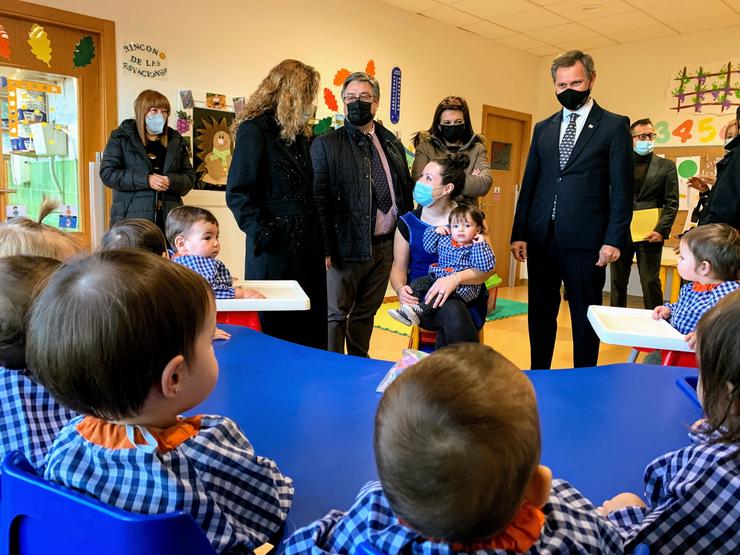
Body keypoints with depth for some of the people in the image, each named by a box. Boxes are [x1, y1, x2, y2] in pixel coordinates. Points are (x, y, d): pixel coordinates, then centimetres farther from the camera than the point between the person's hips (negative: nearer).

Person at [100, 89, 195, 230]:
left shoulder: (175, 141, 16)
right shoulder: (121, 138, 7)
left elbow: (190, 176, 14)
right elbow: (107, 172, -3)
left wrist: (171, 181, -10)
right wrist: (146, 180, -15)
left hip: (168, 218, 3)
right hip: (131, 217, -3)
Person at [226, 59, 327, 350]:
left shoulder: (299, 132, 15)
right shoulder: (254, 129, -9)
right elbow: (237, 193, -13)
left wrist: (319, 240, 9)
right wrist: (263, 234, -18)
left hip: (307, 244, 8)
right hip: (275, 249, -7)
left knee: (311, 326, 12)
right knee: (276, 329, 6)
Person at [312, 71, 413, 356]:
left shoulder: (393, 144, 12)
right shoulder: (325, 145, -3)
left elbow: (406, 191, 14)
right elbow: (318, 199, -9)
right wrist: (324, 248, -14)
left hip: (386, 244, 5)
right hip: (348, 246, -5)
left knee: (367, 312, 17)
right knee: (335, 314, 5)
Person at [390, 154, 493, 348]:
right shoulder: (408, 223, 4)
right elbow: (399, 267, 9)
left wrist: (455, 278, -27)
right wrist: (400, 289, -15)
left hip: (467, 299, 0)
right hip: (423, 298, 0)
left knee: (448, 335, -34)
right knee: (452, 311, -34)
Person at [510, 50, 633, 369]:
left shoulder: (614, 126, 2)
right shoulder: (543, 128, 14)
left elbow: (622, 190, -3)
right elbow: (528, 184, 12)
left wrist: (614, 239, -10)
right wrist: (518, 233, 6)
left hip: (585, 239, -4)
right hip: (541, 237, 4)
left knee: (585, 316, 7)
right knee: (540, 314, 12)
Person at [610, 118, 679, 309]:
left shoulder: (666, 166, 8)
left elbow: (672, 203, 2)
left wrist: (661, 230, -10)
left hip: (649, 234, -1)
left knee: (650, 282, -1)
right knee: (617, 281, 8)